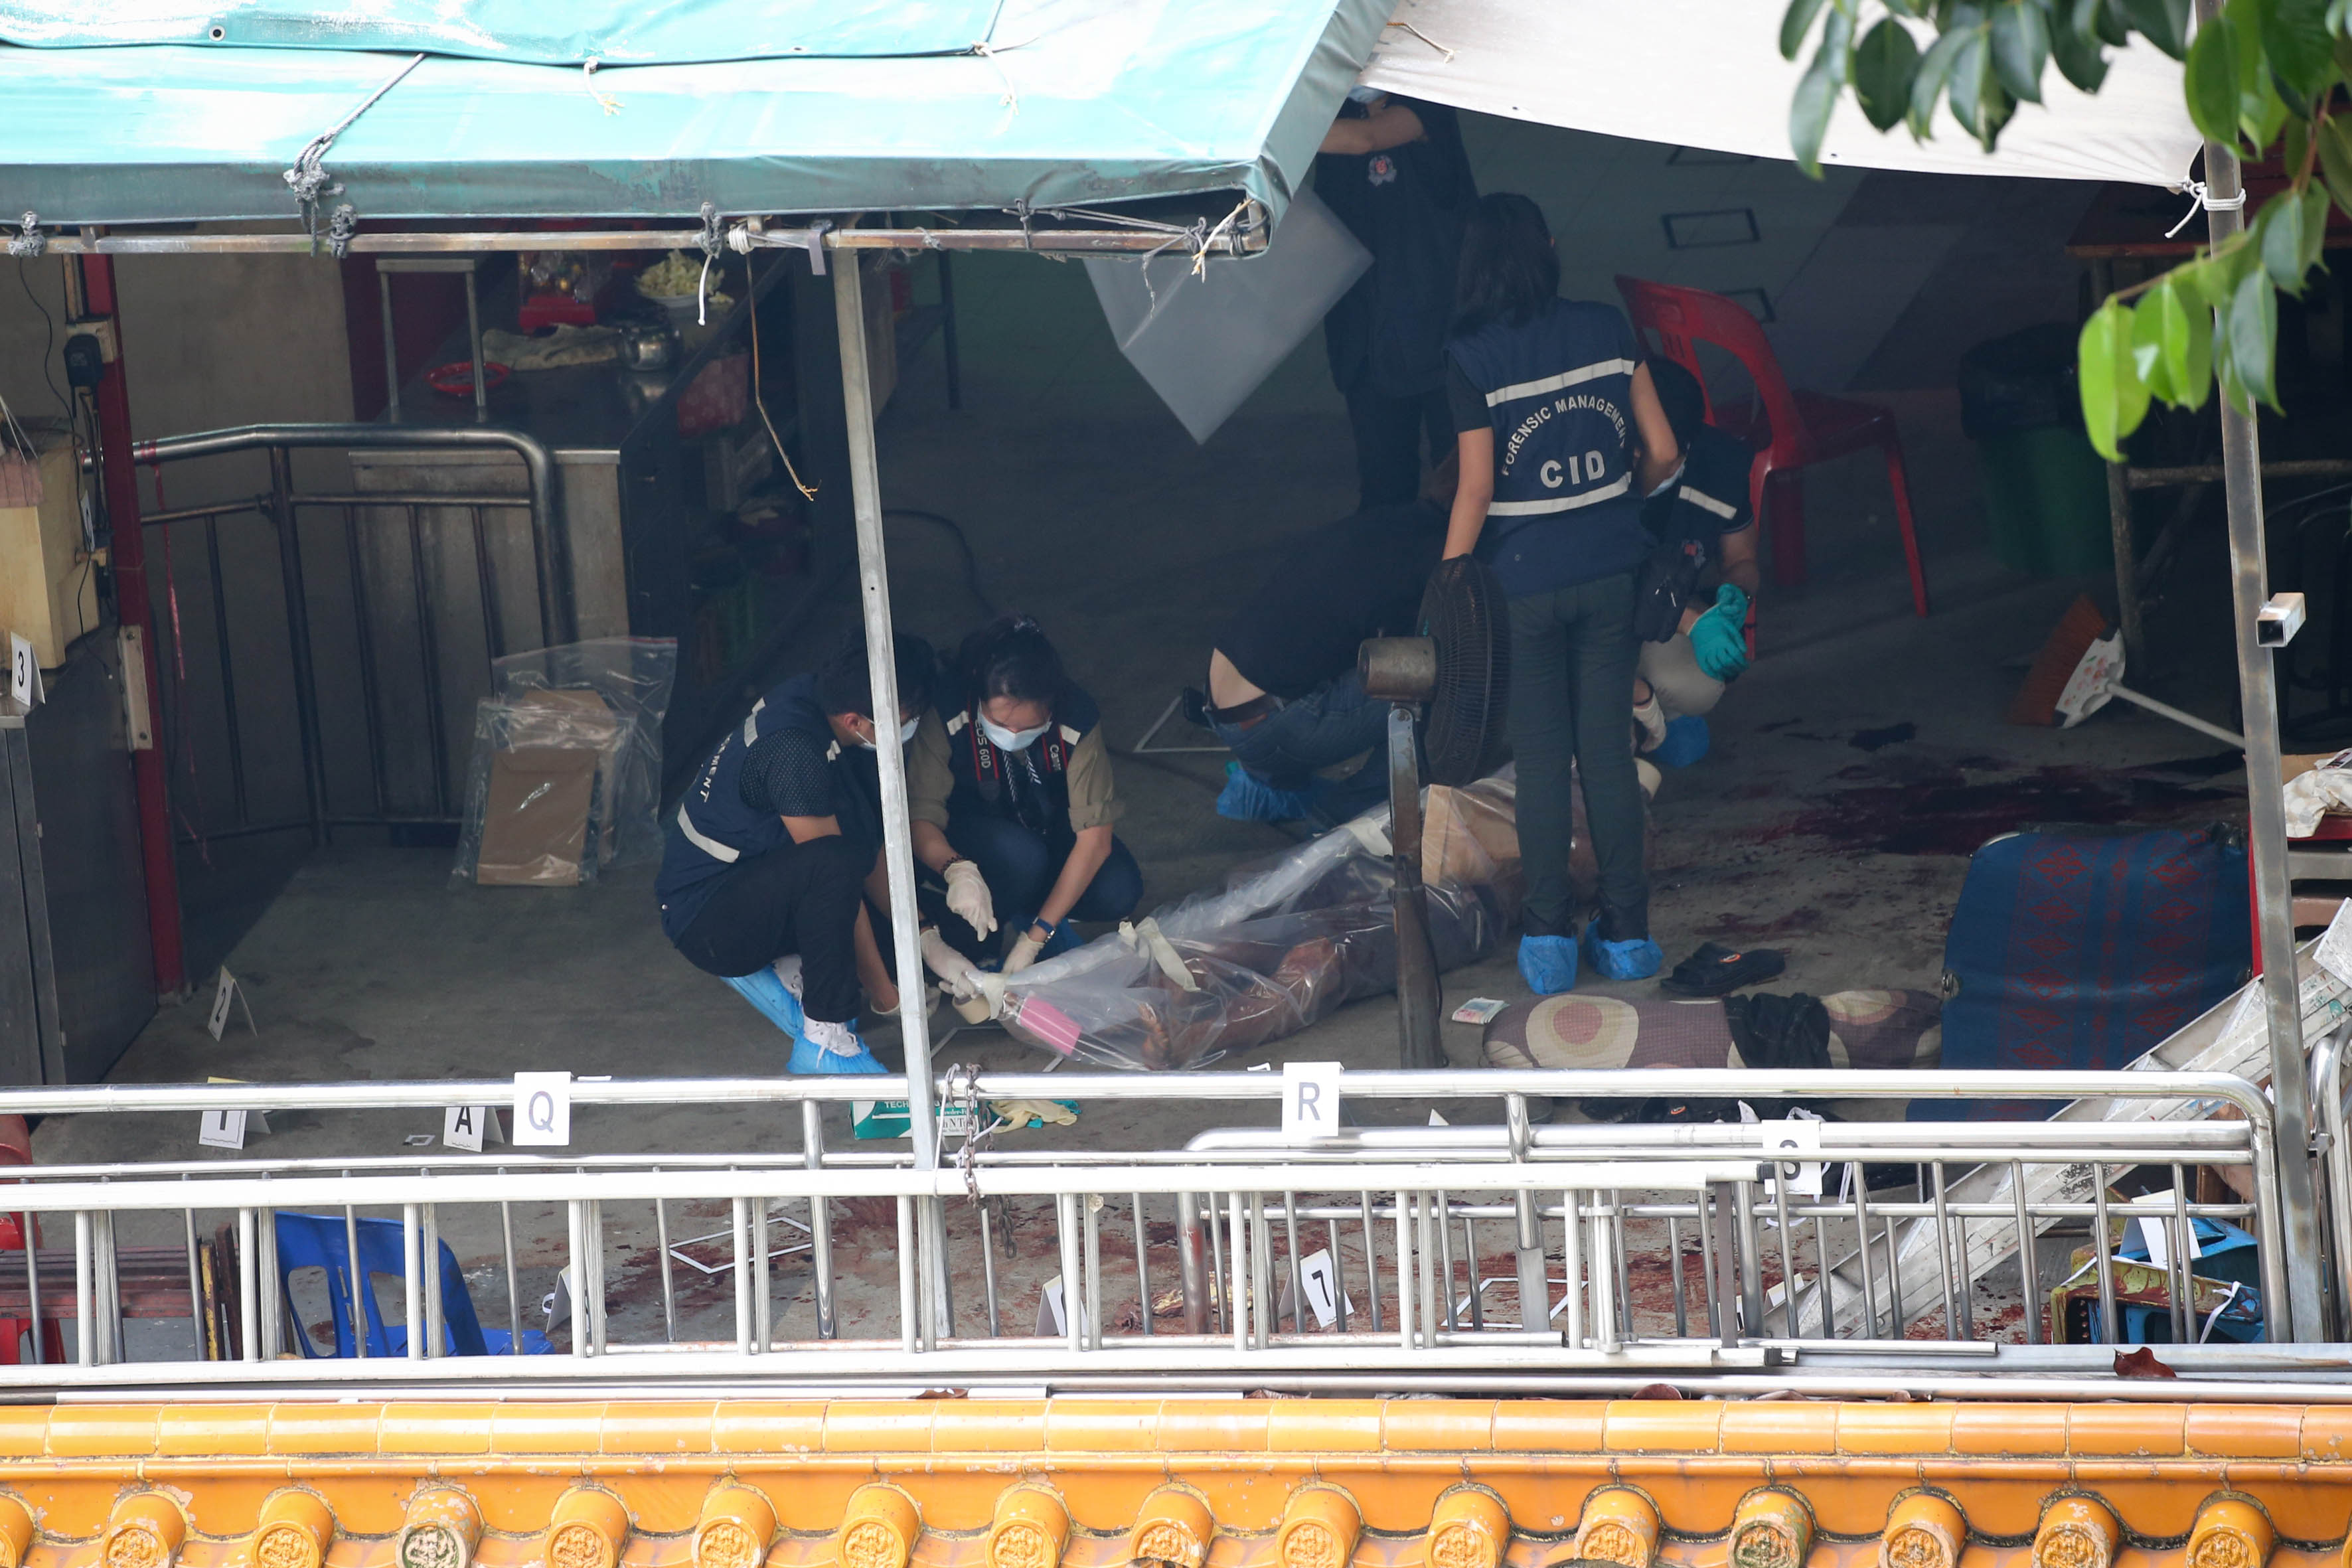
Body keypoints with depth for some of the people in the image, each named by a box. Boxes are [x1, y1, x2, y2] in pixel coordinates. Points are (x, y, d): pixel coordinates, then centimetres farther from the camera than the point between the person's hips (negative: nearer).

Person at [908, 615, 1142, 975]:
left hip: (1050, 830, 2)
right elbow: (921, 817, -28)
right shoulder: (946, 716, -31)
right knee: (1021, 857, -36)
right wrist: (957, 870, -51)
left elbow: (1095, 837, -26)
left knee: (1119, 892, -25)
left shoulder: (1077, 719, -27)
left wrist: (1036, 936, -31)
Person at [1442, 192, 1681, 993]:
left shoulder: (1470, 357, -13)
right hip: (1610, 574, 3)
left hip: (1524, 580, -2)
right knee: (1609, 750, 9)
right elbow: (1662, 452, 0)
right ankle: (1627, 934, 13)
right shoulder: (1607, 332, -3)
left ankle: (1548, 939, 8)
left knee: (1541, 756, 7)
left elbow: (1476, 487, -13)